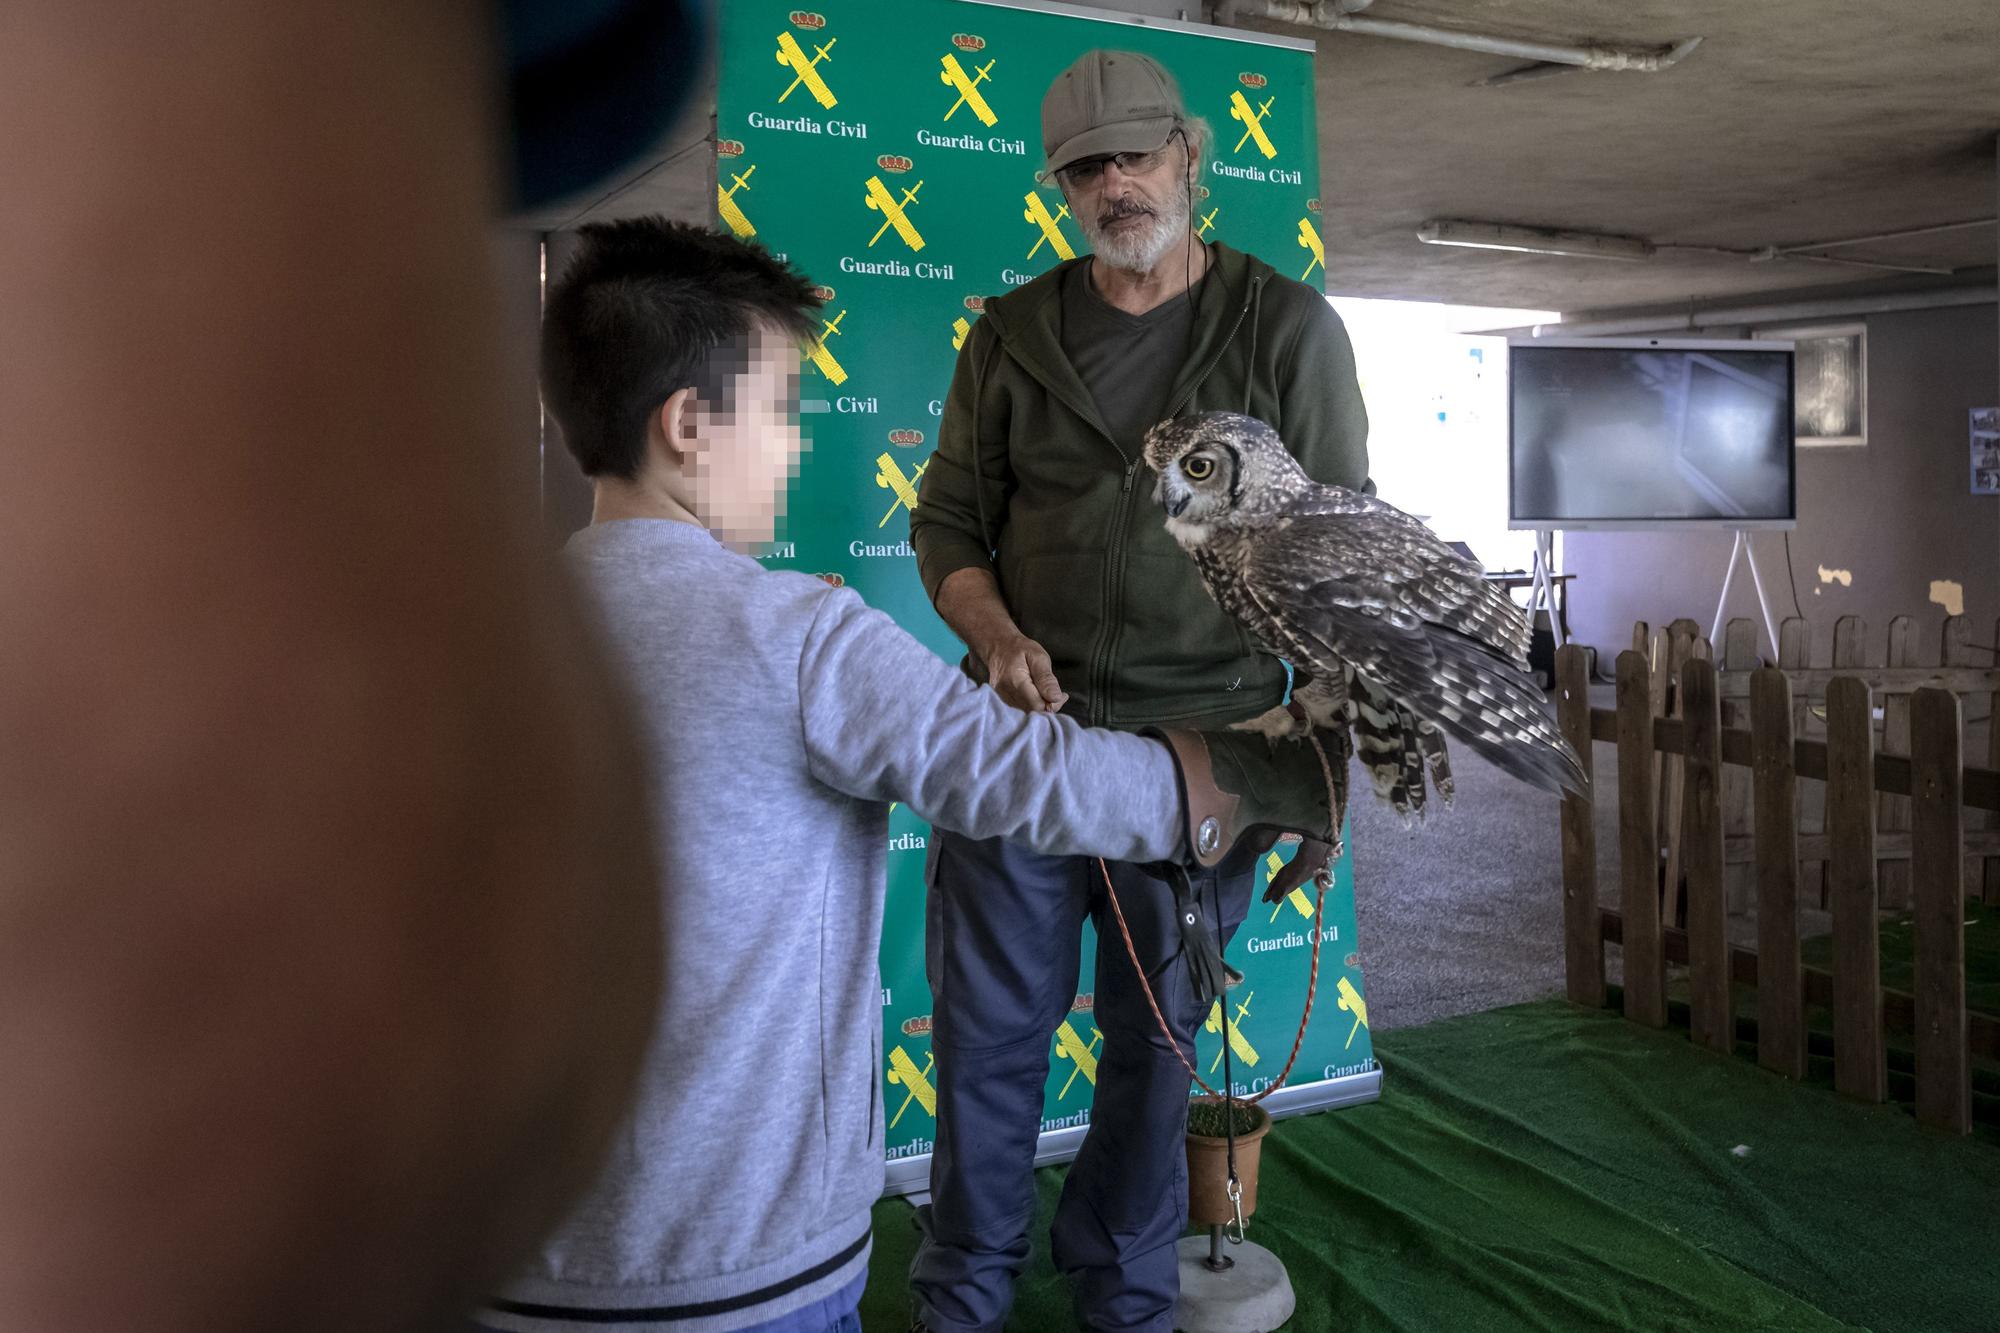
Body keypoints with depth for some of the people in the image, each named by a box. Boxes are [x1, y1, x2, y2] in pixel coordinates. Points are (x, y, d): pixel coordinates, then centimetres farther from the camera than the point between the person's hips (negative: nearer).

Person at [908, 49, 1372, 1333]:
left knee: (1158, 1037, 13)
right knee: (990, 1032, 8)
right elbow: (948, 522, 8)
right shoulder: (1013, 334, 6)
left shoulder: (1288, 327, 0)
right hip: (1024, 729, 2)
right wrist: (997, 636, -13)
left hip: (1204, 742, -1)